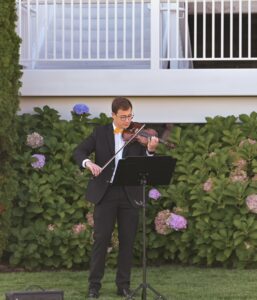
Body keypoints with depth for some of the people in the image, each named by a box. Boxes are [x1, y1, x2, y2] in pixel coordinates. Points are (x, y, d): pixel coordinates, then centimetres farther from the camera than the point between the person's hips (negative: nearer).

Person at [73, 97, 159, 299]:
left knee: (127, 241, 4)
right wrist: (88, 162, -21)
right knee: (101, 239, 0)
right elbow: (80, 151, 0)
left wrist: (150, 150, -23)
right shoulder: (101, 133, 6)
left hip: (130, 194, 1)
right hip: (105, 192, -1)